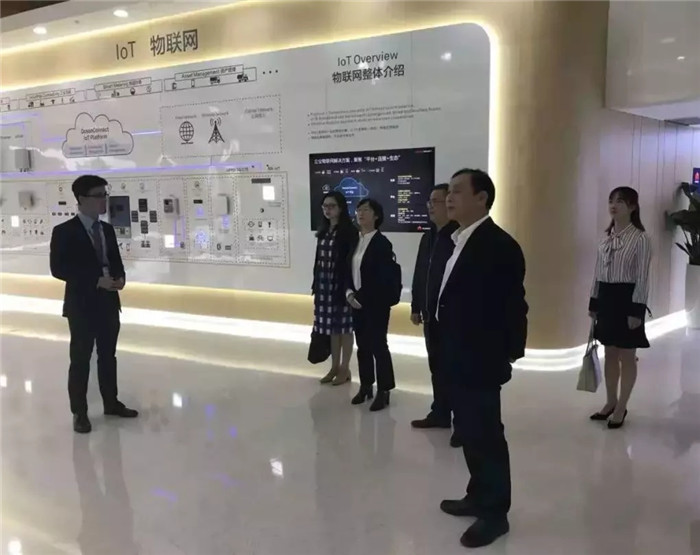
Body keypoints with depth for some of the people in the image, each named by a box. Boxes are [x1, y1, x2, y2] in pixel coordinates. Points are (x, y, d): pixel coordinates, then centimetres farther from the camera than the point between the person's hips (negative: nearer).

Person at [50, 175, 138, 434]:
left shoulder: (107, 229, 9)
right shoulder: (64, 232, -11)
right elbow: (58, 269, -16)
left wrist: (120, 277, -8)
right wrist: (96, 281, -22)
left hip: (108, 303, 6)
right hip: (82, 305, -6)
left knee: (108, 356, 16)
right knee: (80, 359, 4)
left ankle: (111, 403, 29)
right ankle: (79, 412, 17)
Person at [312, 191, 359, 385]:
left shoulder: (349, 231, -10)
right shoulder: (324, 230, 11)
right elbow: (319, 259, 14)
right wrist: (316, 282, 13)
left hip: (341, 284, -7)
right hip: (325, 284, 7)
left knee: (344, 326, 4)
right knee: (331, 326, 13)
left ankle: (345, 369, 14)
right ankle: (334, 366, 24)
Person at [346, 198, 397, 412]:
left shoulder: (382, 243, -11)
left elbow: (384, 278, -16)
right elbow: (349, 270, 11)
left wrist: (363, 296, -16)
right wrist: (350, 292, -4)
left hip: (376, 304, -7)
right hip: (357, 302, 7)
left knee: (378, 346, -1)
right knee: (362, 346, 13)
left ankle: (383, 391, 9)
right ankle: (365, 386, 26)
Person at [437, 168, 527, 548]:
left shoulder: (498, 245, -18)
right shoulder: (460, 241, 10)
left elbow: (512, 307, -18)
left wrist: (507, 353, -15)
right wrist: (447, 350, 11)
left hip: (481, 361, -9)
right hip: (458, 359, 9)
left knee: (486, 435, 4)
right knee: (468, 432, 19)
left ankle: (495, 513, 19)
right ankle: (479, 497, 36)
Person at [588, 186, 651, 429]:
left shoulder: (640, 239, -12)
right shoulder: (607, 236, 9)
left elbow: (642, 278, -13)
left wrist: (636, 311, -16)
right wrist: (593, 303, 13)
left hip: (626, 299, -7)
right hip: (606, 298, 7)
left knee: (626, 357, 5)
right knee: (610, 354, 15)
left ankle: (621, 408, 18)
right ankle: (611, 402, 28)